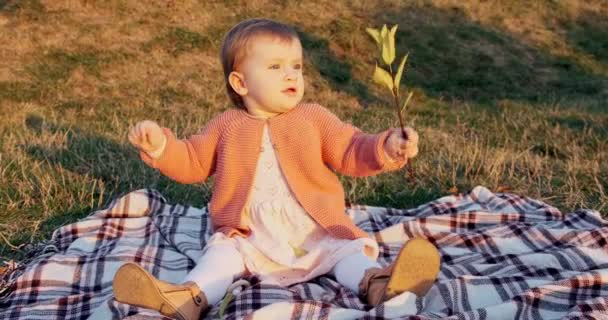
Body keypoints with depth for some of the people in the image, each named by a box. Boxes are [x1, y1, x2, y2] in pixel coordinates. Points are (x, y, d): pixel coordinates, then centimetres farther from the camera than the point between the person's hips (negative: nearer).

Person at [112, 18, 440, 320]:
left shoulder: (314, 117, 7)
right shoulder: (226, 126, 7)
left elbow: (351, 152, 1)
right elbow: (191, 163, 11)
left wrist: (386, 148, -20)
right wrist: (161, 145, -9)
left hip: (317, 235, 0)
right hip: (250, 239, 0)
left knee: (349, 249, -23)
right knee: (221, 254, -23)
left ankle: (376, 283, -47)